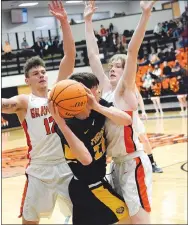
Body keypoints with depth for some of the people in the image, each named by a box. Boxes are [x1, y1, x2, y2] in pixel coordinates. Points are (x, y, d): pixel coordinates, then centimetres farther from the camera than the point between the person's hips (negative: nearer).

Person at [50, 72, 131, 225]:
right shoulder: (69, 125, -28)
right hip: (88, 188, -7)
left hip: (98, 182, 7)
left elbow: (127, 120, -21)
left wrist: (97, 107, -32)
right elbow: (86, 159, -42)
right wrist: (60, 124, -48)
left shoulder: (99, 105, -9)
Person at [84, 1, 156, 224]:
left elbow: (132, 50, -17)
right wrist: (88, 21, 14)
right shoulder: (107, 90, 11)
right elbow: (93, 55, 13)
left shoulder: (126, 89, -6)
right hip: (117, 163, 8)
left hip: (133, 162, -8)